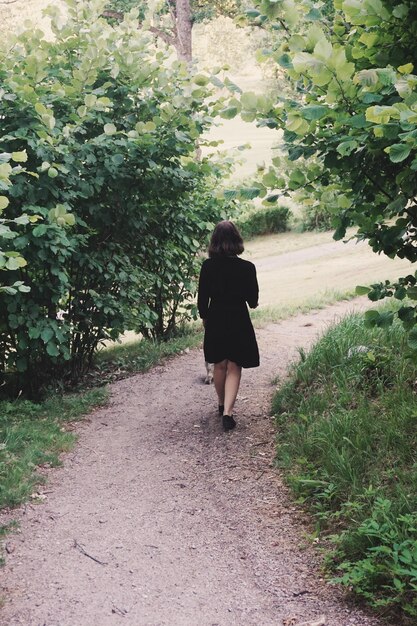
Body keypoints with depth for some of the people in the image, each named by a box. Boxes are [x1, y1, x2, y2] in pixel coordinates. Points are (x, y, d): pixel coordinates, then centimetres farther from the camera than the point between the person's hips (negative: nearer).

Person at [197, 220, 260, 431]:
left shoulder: (208, 266, -10)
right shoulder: (247, 268, -15)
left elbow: (202, 298, -3)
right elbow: (253, 301, -7)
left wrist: (204, 317, 15)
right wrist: (251, 302, 17)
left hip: (215, 321, 2)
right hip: (238, 321, -2)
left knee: (219, 365, 19)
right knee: (234, 368, 6)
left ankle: (222, 404, 37)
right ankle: (228, 412, -6)